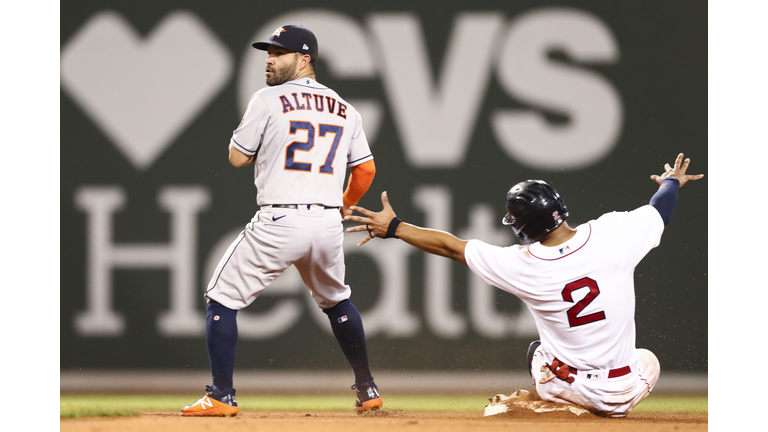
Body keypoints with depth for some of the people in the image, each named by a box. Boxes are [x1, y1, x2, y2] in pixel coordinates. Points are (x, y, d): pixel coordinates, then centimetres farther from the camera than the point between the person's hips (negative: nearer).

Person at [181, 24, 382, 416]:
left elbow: (237, 158, 2)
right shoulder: (345, 110, 12)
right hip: (329, 223, 6)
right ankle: (367, 390, 29)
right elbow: (366, 169, 14)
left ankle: (221, 396, -2)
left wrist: (249, 129, 19)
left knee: (222, 299, 5)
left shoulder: (269, 100, -3)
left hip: (279, 222, -6)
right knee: (337, 302, 29)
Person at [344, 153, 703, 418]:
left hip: (564, 387, 0)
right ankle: (613, 405, 14)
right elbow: (661, 209, 3)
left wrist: (393, 228, 7)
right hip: (624, 392, 0)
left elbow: (451, 247, -5)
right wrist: (672, 182, 27)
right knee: (647, 361, 36)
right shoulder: (611, 234, -18)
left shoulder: (522, 265, -17)